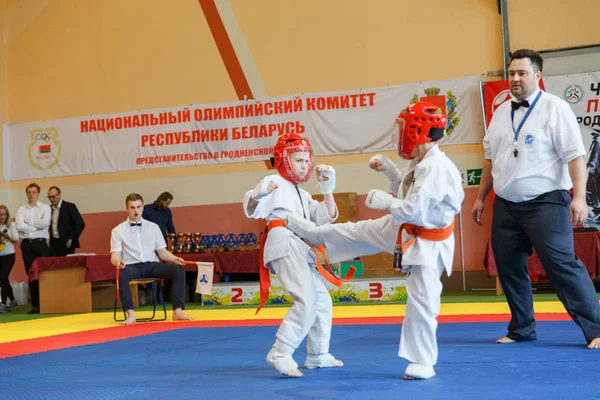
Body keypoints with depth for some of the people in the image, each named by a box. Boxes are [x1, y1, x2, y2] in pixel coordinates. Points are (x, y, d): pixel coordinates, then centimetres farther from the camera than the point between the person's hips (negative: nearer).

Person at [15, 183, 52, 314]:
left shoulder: (45, 208, 4)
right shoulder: (21, 209, 8)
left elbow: (45, 223, -13)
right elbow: (19, 226, -8)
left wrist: (28, 224, -6)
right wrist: (37, 227, -7)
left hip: (41, 243, -2)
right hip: (27, 244, 2)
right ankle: (35, 305, 9)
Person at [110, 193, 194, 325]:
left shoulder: (153, 227, 14)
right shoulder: (118, 230, 6)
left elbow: (162, 252, 13)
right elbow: (115, 256, -2)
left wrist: (174, 259, -9)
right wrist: (118, 262, -27)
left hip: (152, 265, 3)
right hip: (131, 267, -2)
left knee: (178, 269, -24)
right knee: (122, 274, -39)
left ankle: (177, 311, -23)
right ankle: (130, 314, -35)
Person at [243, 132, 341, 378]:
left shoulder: (302, 195, 25)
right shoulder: (275, 183, 0)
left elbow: (327, 217, 15)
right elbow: (251, 210, -14)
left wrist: (327, 188, 6)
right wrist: (258, 194, -36)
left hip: (300, 249, 10)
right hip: (284, 244, -10)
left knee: (322, 301, 18)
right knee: (307, 299, -24)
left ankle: (318, 356, 30)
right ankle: (280, 354, -22)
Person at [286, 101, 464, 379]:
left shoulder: (435, 168, -31)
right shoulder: (421, 163, 0)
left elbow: (414, 209, -34)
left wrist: (384, 201, -18)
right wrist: (387, 169, 8)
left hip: (427, 243, -9)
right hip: (406, 230, 9)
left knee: (421, 300, -3)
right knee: (358, 233, 22)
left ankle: (423, 362, 11)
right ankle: (301, 230, 41)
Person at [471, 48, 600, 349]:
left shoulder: (555, 108, -7)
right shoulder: (501, 113, 12)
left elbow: (574, 155, -12)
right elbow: (491, 159, 19)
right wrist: (480, 198, 19)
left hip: (545, 202, -6)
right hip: (506, 206, 6)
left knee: (562, 264, -11)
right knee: (509, 267, 10)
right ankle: (522, 329, 25)